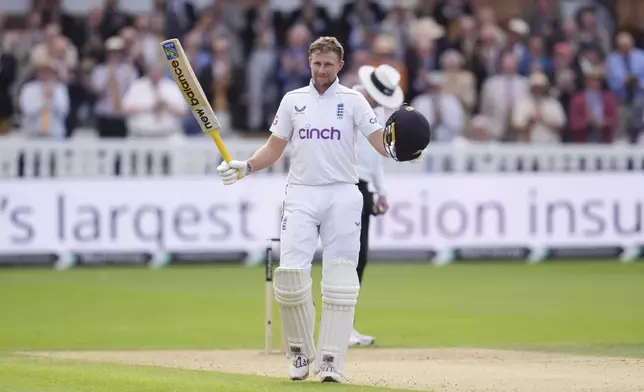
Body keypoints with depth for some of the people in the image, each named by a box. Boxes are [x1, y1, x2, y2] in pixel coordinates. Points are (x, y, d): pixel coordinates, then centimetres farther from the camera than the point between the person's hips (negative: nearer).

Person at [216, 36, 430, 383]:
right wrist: (246, 167, -5)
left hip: (342, 195, -1)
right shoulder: (292, 101, 10)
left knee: (340, 279, -5)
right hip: (301, 195, 1)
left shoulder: (353, 101, 4)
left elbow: (381, 141, -6)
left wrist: (401, 151, -28)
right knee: (290, 274, -9)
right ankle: (301, 353, 8)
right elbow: (274, 148, 12)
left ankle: (330, 361, -3)